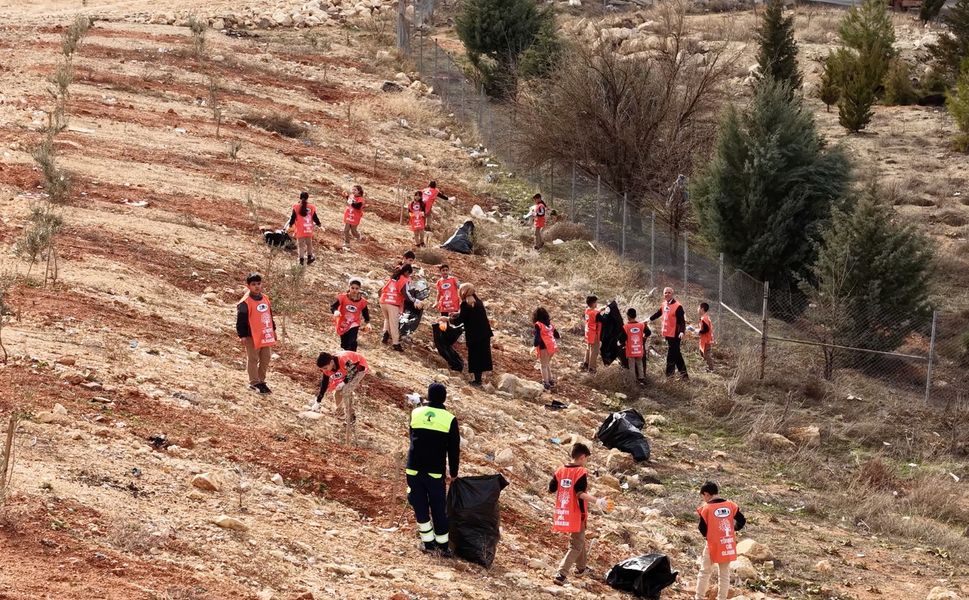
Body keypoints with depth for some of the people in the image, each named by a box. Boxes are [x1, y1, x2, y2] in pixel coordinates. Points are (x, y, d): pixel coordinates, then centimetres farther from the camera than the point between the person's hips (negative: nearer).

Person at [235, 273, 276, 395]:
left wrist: (273, 330, 22)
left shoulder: (265, 299, 9)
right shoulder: (245, 302, -14)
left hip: (266, 335, 7)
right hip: (252, 336, -7)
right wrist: (242, 336, -15)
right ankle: (254, 383, 9)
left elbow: (270, 315, 20)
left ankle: (261, 381, 24)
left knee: (266, 358, 13)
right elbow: (240, 320, -13)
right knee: (253, 359, 2)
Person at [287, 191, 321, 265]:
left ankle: (301, 258, -4)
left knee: (300, 244, 4)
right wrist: (318, 224, 23)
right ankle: (309, 257, 18)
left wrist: (290, 225, 15)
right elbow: (315, 217, 5)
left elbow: (293, 217, -1)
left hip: (300, 231, -2)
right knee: (309, 243, 18)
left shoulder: (296, 207, -6)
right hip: (309, 231, 2)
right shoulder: (311, 208, -2)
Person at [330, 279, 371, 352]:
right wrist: (335, 311, -42)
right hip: (342, 324, 1)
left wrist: (367, 323, -12)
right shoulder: (343, 297, -14)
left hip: (353, 325, -1)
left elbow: (365, 312, 3)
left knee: (352, 343, -22)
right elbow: (333, 306, -18)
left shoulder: (362, 301, -9)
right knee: (344, 345, 16)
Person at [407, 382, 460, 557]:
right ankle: (443, 545, 12)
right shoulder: (450, 419, -5)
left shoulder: (415, 413, 2)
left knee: (420, 506, 11)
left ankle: (428, 543, 13)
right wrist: (453, 473, 11)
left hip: (414, 469, 1)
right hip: (436, 471, -1)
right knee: (439, 508, 8)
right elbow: (454, 450, 0)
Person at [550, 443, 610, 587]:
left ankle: (581, 566, 43)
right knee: (576, 546, -1)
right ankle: (561, 574, -16)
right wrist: (596, 501, -33)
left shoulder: (560, 470, 3)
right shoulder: (581, 472, -15)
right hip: (577, 515, -7)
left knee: (579, 539, 28)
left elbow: (551, 489, 7)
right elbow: (580, 493, -25)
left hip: (562, 513, 7)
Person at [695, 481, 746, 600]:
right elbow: (742, 520, 1)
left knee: (705, 572, 11)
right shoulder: (730, 505, -1)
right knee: (725, 574, 12)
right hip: (728, 545, 3)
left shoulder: (706, 508, -12)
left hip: (713, 545, -3)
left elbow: (702, 528, -10)